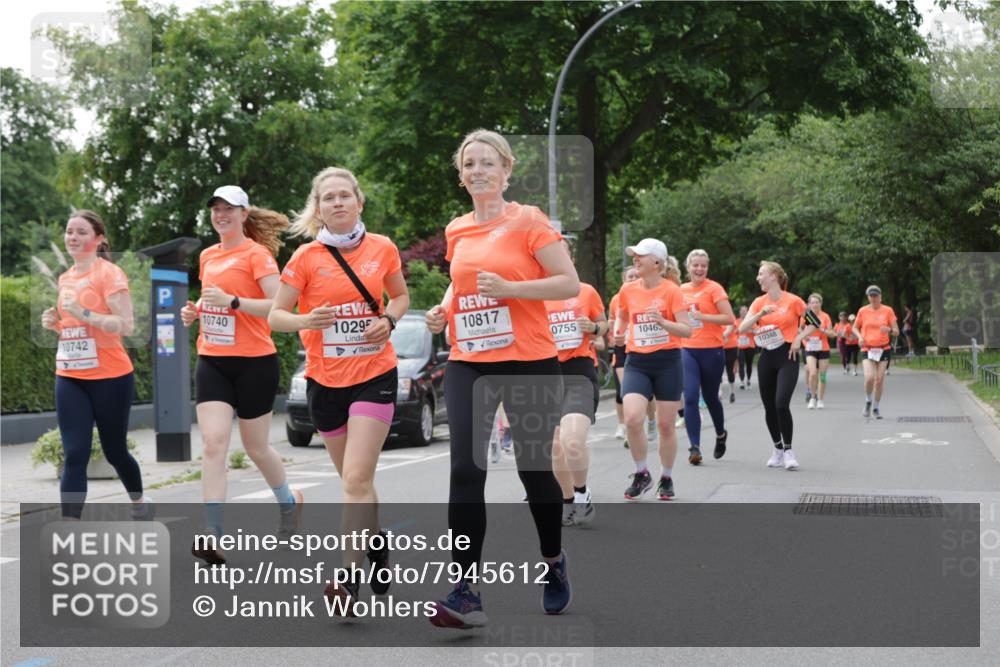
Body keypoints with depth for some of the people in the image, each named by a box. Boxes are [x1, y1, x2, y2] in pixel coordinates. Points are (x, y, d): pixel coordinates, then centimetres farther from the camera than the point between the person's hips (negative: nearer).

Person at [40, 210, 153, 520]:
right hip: (69, 378, 5)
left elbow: (126, 325, -18)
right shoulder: (65, 279, 12)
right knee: (74, 456, -5)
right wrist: (54, 322, 4)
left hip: (111, 377, -5)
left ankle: (139, 502, 38)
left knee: (114, 451, 10)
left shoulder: (110, 274, -9)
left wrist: (83, 313, -25)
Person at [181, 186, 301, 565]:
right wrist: (195, 312, 8)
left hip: (254, 362, -5)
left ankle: (288, 502, 37)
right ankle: (214, 536, -14)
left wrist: (233, 302, -27)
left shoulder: (256, 253, -8)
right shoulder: (208, 256, 12)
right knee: (213, 443, -11)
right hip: (212, 361, 5)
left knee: (255, 447, 8)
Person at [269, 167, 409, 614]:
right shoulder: (307, 257, -4)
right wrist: (306, 321, -23)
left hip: (375, 375, -2)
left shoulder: (383, 249, -1)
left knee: (357, 480, -14)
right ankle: (378, 549, 37)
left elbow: (400, 296, 16)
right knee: (355, 480, 14)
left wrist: (389, 319, -6)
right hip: (324, 379, 2)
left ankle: (350, 578, -13)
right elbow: (275, 315, -2)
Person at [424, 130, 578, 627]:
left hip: (529, 362, -4)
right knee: (465, 470, -9)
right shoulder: (456, 230, 10)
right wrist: (444, 310, 5)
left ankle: (554, 561, 34)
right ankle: (466, 592, -7)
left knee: (533, 467, 8)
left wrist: (508, 288, -19)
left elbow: (570, 284, -8)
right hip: (468, 363, 4)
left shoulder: (528, 221, -5)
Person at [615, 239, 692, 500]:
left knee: (666, 424, 5)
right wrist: (617, 333, 5)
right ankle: (641, 474, 3)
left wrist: (662, 322, -26)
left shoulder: (671, 290, -7)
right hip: (637, 362, 2)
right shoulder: (628, 290, 4)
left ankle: (666, 479, 24)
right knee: (632, 418, -17)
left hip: (667, 362, -2)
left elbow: (687, 330, -11)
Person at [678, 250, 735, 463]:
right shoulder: (682, 290, 8)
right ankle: (695, 447, -8)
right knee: (690, 398, -10)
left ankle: (721, 434, 38)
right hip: (688, 350, 3)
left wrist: (702, 316, -20)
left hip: (712, 351, -3)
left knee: (710, 397, 10)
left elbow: (729, 318, -15)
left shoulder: (714, 288, -7)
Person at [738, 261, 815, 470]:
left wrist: (799, 338, -9)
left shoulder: (793, 301, -5)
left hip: (787, 355, -5)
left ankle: (788, 450, -2)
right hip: (767, 357, 5)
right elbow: (742, 328, -5)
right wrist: (761, 314, -18)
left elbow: (813, 323, 4)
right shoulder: (759, 302, 6)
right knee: (769, 407, 7)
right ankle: (777, 449, 23)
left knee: (781, 403, -17)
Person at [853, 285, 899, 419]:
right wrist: (859, 337, -6)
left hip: (884, 349, 1)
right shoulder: (863, 311, 2)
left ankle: (876, 408, 18)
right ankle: (868, 401, 9)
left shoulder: (888, 311, 0)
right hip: (867, 349, -1)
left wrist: (889, 330, -22)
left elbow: (897, 331, 1)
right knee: (869, 377, -18)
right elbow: (855, 328, 14)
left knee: (879, 379, 0)